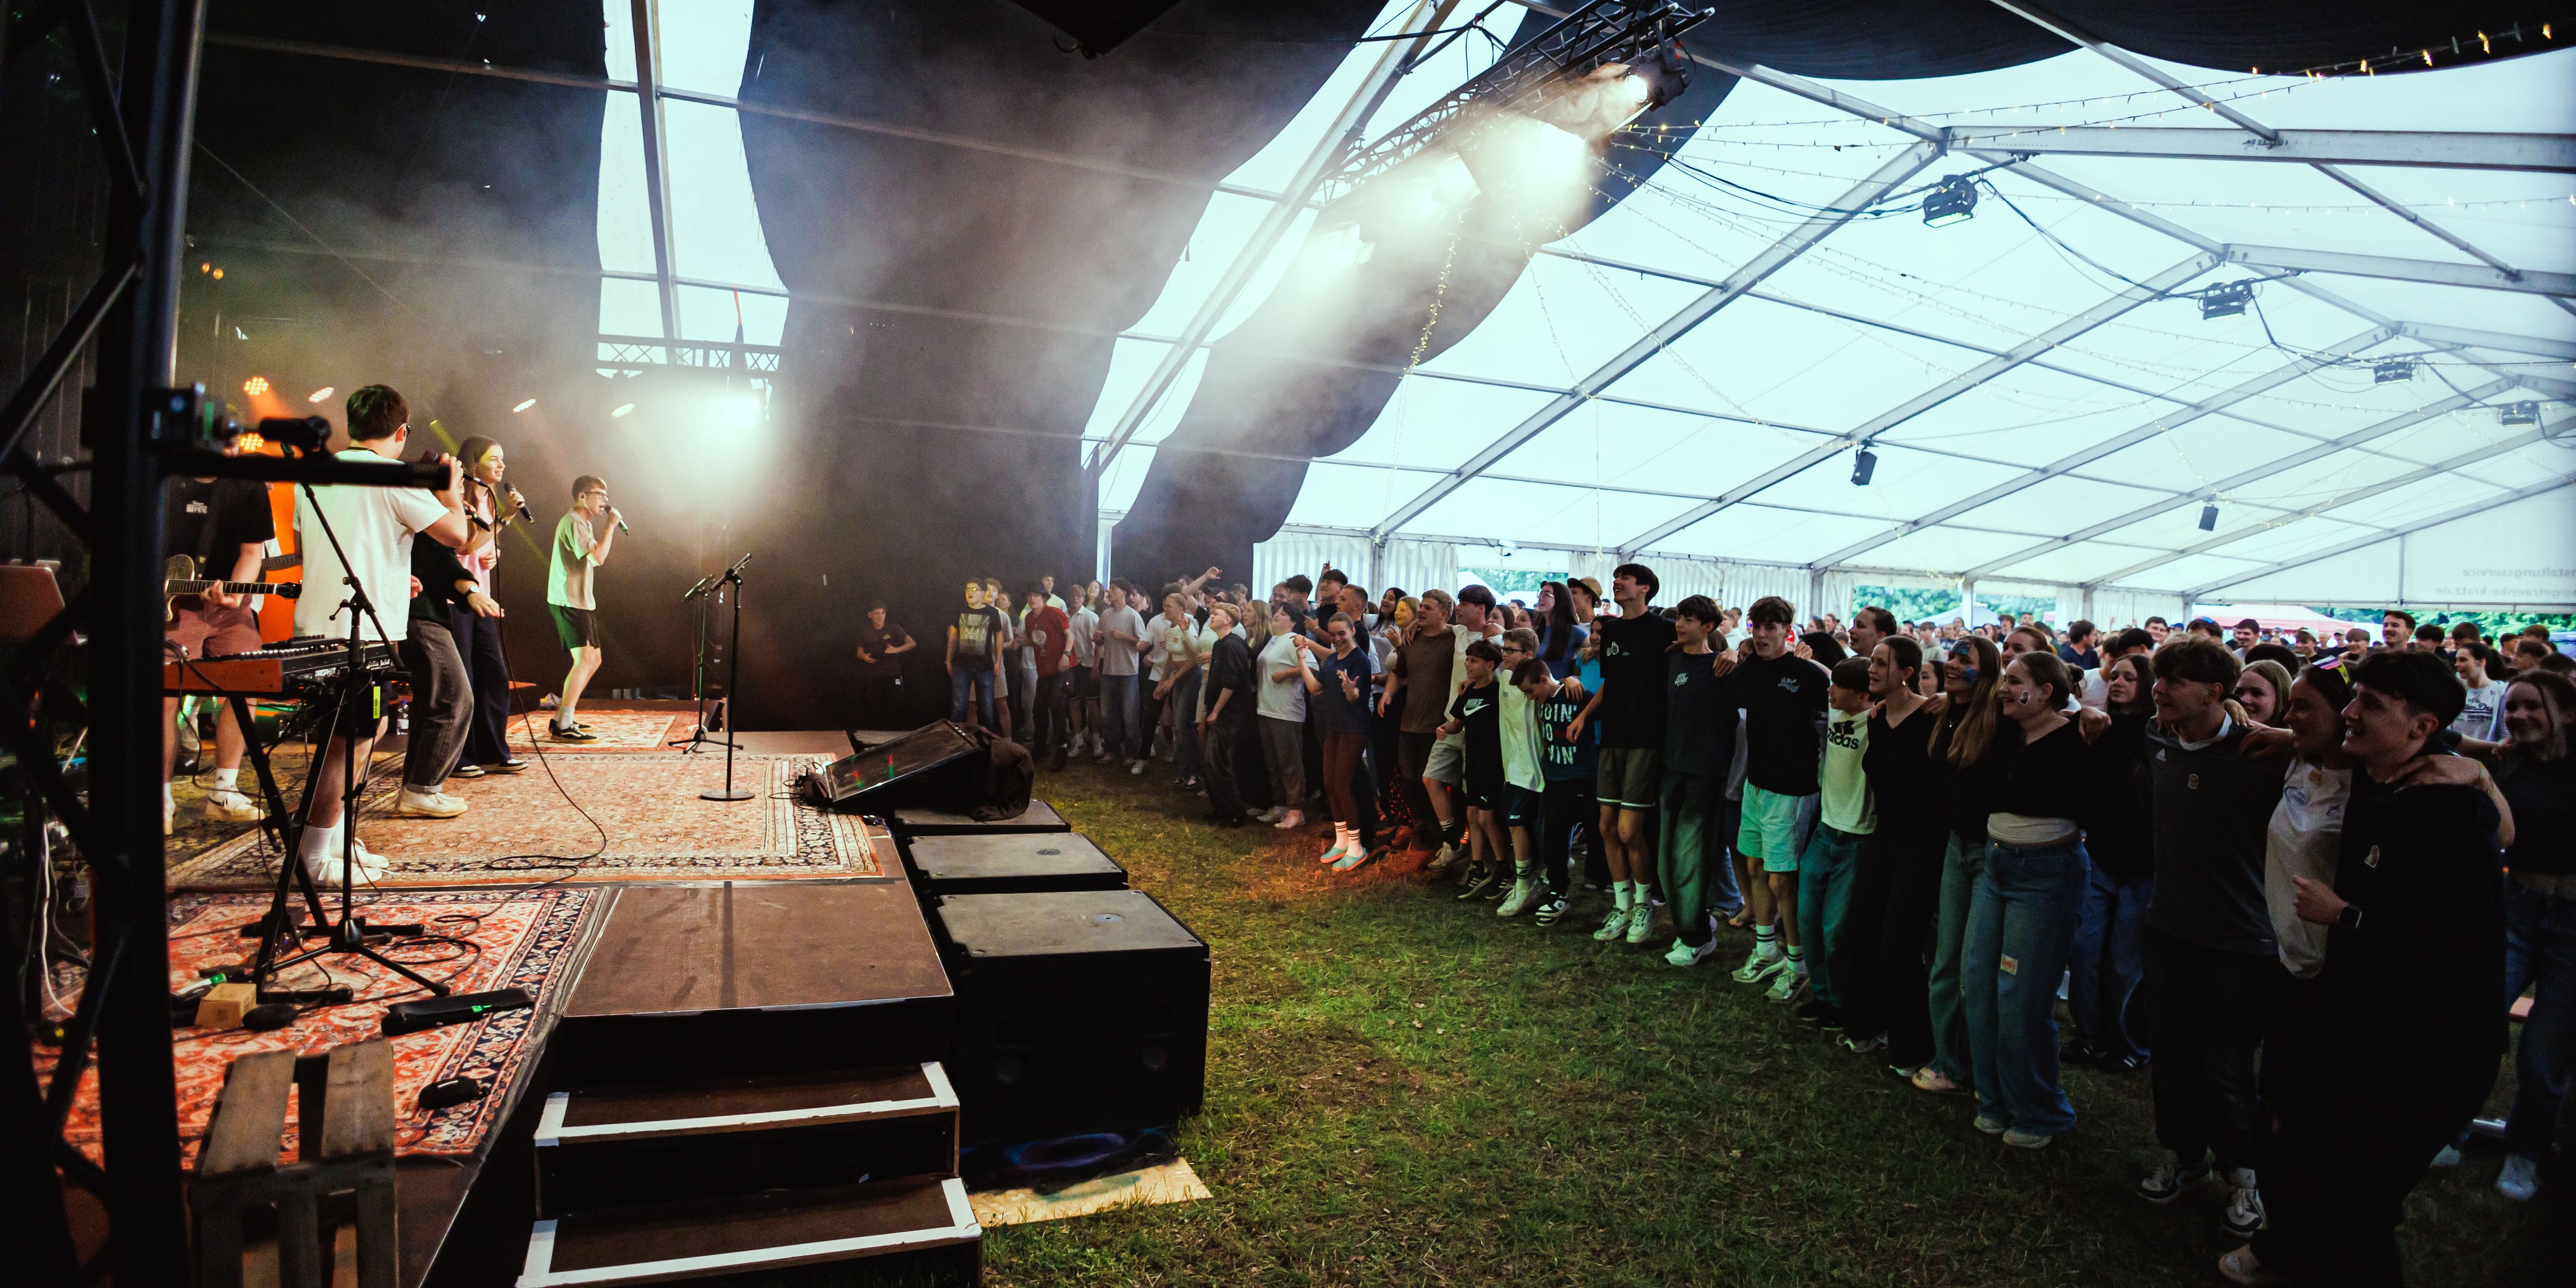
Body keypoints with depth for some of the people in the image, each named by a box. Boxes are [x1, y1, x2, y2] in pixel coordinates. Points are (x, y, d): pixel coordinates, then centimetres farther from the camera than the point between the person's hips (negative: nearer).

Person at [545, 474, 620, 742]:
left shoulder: (584, 523, 20)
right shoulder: (573, 522, -12)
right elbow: (597, 558, -23)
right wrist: (611, 526, -15)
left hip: (581, 601, 11)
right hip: (568, 601, -11)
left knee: (593, 660, 13)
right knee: (585, 660, -17)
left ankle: (563, 717, 20)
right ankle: (563, 727, -17)